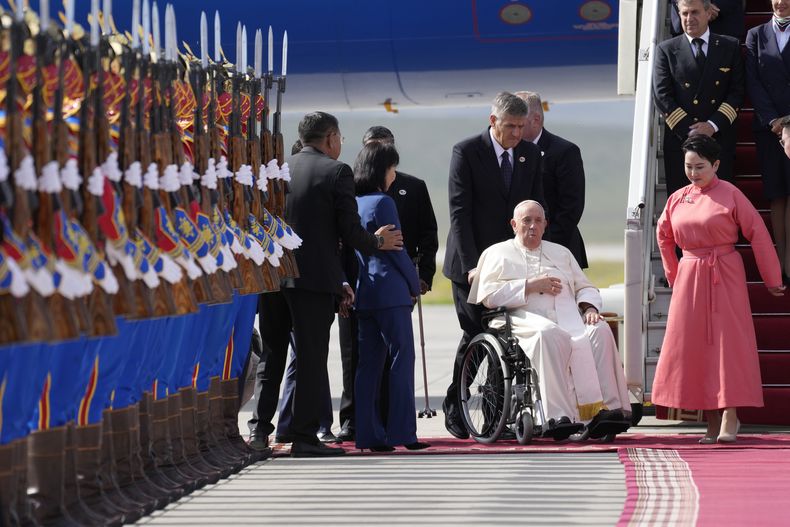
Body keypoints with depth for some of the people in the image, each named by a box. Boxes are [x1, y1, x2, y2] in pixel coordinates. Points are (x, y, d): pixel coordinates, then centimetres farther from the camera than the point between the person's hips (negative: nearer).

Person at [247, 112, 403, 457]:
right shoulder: (336, 172, -5)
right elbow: (350, 231, -8)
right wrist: (377, 242, 11)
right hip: (314, 278, -5)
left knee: (272, 355, 15)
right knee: (311, 359, 1)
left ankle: (261, 428, 9)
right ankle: (304, 437, 0)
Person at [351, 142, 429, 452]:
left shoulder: (352, 203, 9)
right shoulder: (382, 203, -11)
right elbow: (395, 250, -11)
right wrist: (414, 283, 1)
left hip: (364, 293, 7)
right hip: (391, 290, -7)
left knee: (369, 363, 8)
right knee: (401, 359, -3)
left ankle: (369, 434, 7)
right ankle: (402, 431, -6)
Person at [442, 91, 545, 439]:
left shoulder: (530, 154, 8)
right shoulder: (466, 152, -6)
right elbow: (459, 212, -10)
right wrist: (470, 264, -17)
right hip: (474, 263, -4)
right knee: (475, 333, -5)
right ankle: (454, 408, 11)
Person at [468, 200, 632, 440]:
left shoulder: (561, 253, 32)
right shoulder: (498, 253, 19)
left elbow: (586, 288, 28)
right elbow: (488, 295, 3)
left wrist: (589, 307, 4)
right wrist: (530, 286, -4)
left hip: (571, 321, 4)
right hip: (527, 321, -4)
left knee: (600, 330, -30)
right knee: (550, 335, -40)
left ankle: (607, 409, -40)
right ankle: (558, 416, -49)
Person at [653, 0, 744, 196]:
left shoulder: (730, 47, 9)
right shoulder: (666, 50, 7)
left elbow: (737, 92, 4)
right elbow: (662, 95, 0)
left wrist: (713, 125, -10)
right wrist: (688, 130, -10)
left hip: (720, 137, 0)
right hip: (679, 139, 0)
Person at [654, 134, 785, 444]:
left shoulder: (730, 194, -6)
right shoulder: (678, 198, 7)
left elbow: (758, 233, -4)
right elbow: (664, 236, 23)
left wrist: (771, 279, -2)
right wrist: (673, 275, 23)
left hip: (724, 277, -5)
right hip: (689, 277, 5)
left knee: (727, 341, -8)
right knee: (693, 344, 2)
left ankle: (729, 418, -7)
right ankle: (711, 423, 8)